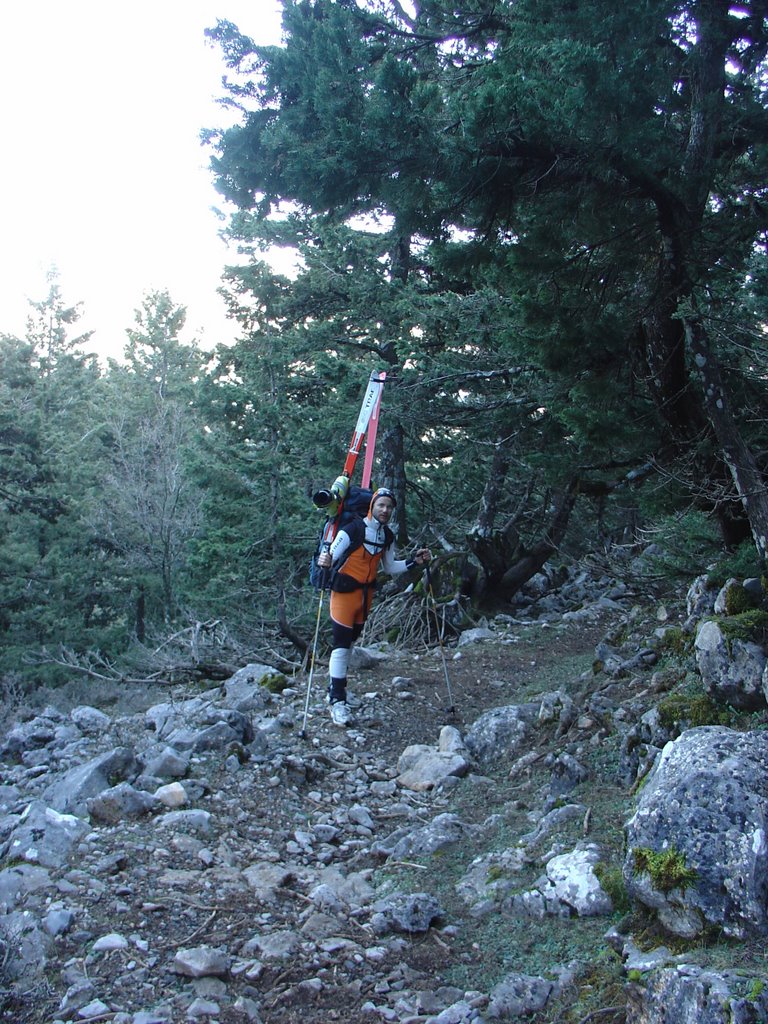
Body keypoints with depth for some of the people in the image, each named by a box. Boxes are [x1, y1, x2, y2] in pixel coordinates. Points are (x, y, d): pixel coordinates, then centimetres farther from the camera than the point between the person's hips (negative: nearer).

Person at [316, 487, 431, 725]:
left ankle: (336, 688, 32)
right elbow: (331, 557, -17)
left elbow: (390, 567, 16)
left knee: (350, 642, 17)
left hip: (366, 593, 7)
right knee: (341, 645, -10)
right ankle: (337, 700, -7)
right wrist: (325, 562, -40)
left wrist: (415, 561, 5)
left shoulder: (387, 536, 4)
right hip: (345, 591, -7)